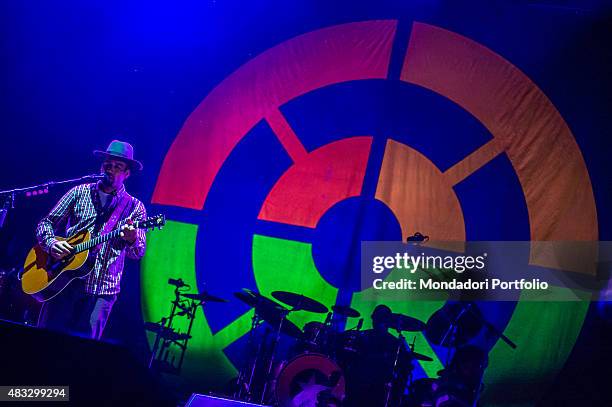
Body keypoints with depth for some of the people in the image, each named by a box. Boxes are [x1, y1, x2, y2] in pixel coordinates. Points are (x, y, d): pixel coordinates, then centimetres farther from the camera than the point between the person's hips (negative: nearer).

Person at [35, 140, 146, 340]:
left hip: (101, 291, -1)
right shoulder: (80, 193, 9)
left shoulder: (134, 207, 4)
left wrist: (132, 240, -24)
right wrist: (51, 243, -11)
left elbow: (138, 253, 0)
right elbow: (46, 223, 11)